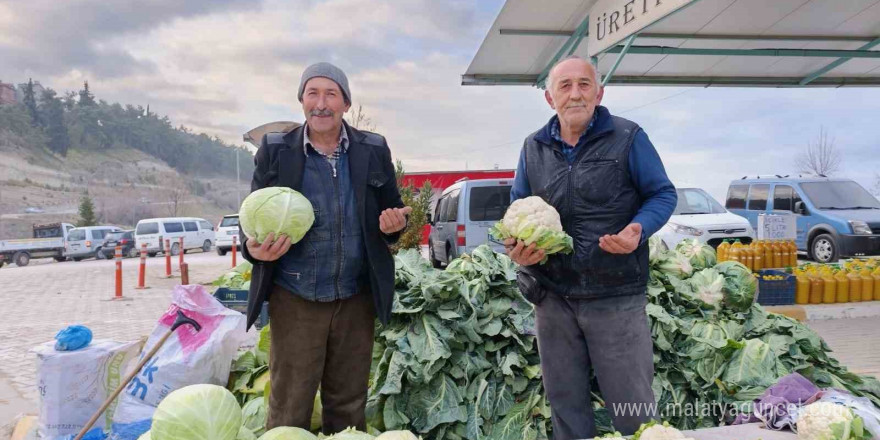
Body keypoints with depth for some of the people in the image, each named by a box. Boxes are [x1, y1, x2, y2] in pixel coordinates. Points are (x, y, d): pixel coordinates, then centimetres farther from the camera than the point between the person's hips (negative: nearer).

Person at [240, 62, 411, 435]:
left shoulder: (373, 150, 3)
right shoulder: (275, 150, -1)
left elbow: (393, 210, 9)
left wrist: (394, 224, -15)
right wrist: (254, 248, -19)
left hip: (355, 298, 2)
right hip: (294, 299, -1)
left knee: (349, 406, 16)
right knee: (289, 409, 8)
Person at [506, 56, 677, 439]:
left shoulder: (628, 138, -3)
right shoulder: (533, 147, 8)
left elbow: (662, 195, 2)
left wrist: (638, 230, -19)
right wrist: (516, 245, -6)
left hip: (617, 297, -3)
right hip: (551, 296, 4)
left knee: (632, 407, 6)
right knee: (565, 404, 15)